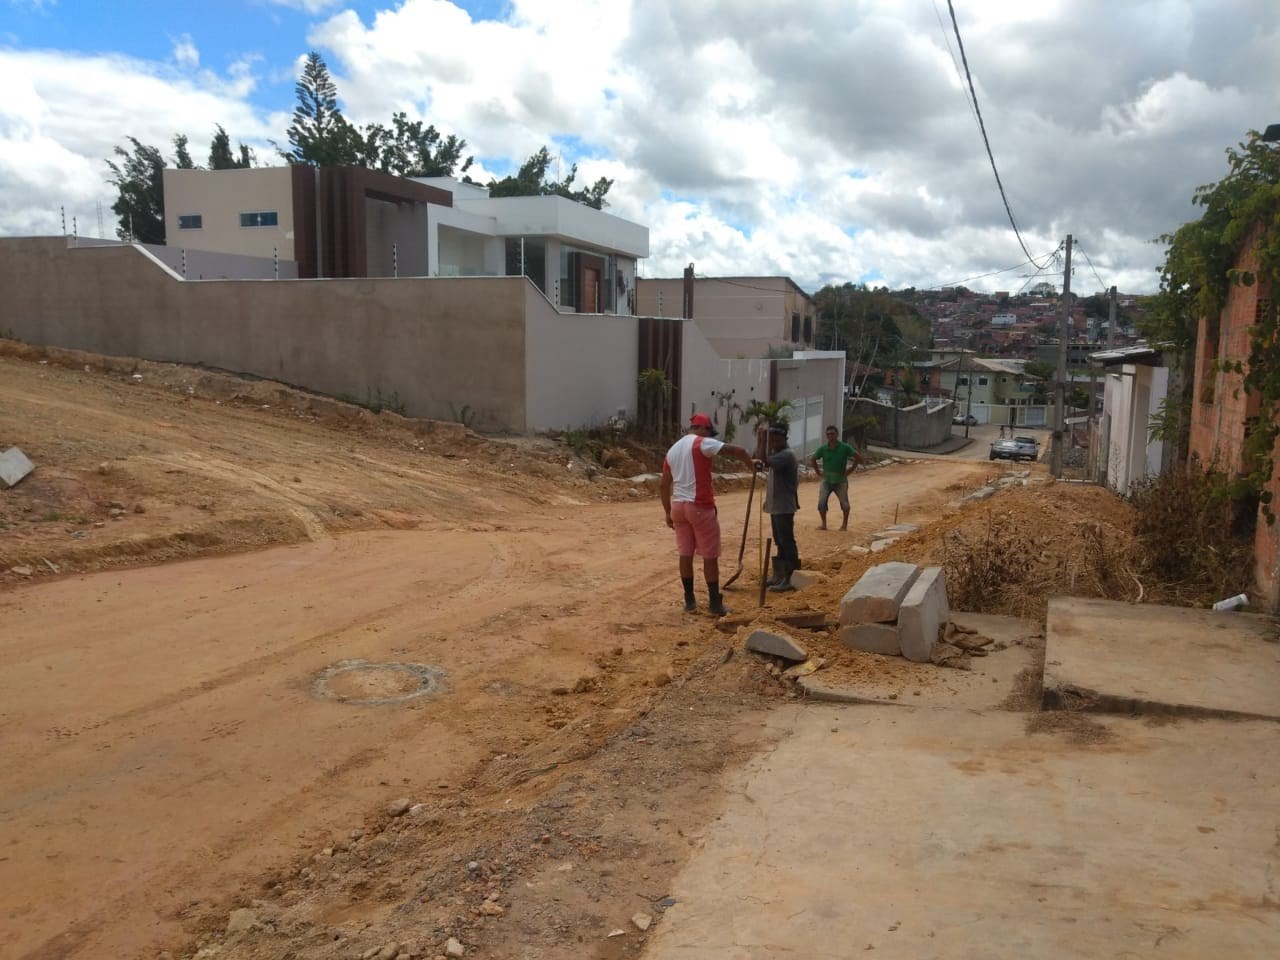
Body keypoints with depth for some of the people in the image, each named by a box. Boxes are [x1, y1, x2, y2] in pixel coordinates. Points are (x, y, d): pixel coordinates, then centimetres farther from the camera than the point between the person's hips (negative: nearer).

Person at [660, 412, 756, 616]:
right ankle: (715, 603, 7)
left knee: (685, 554, 13)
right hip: (700, 507, -7)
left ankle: (689, 600, 18)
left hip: (678, 506, 7)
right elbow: (736, 451, -19)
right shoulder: (702, 443, -9)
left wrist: (668, 513, 22)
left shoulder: (672, 450, 14)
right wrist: (749, 463, 1)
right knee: (710, 556, 2)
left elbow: (663, 486, 16)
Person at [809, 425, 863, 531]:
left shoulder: (845, 447, -9)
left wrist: (850, 470, -6)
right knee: (821, 503, -8)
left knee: (844, 504, 1)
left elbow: (858, 457, -5)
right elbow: (812, 459, 11)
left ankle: (845, 524, 21)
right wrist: (818, 471, 3)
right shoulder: (823, 448, -3)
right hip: (826, 480, 2)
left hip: (840, 481, -2)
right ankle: (824, 524, 8)